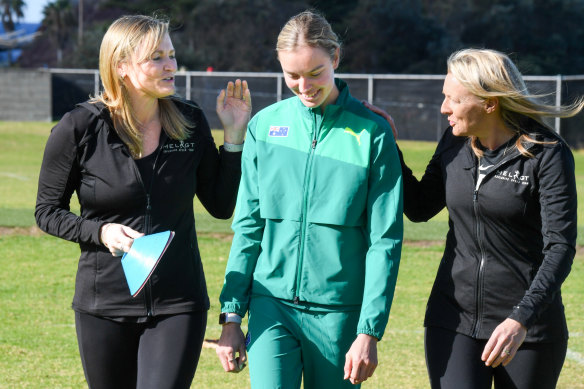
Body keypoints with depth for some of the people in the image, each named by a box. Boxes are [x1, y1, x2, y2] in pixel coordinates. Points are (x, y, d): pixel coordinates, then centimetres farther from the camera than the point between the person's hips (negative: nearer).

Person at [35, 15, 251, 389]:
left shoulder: (190, 121, 0)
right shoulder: (79, 129, -8)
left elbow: (222, 206, 6)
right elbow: (48, 211, 0)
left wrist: (235, 135, -2)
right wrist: (101, 232, -16)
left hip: (178, 305, 1)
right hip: (105, 305, 0)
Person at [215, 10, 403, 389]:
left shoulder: (371, 133, -3)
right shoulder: (265, 125, 4)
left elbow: (385, 240, -4)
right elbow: (248, 225, 8)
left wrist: (370, 332, -9)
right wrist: (232, 315, 5)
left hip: (339, 312, -1)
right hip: (271, 304, 1)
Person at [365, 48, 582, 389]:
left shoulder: (547, 154, -13)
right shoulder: (455, 144, 3)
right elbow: (420, 208, 15)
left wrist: (521, 320, -29)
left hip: (529, 327, -3)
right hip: (454, 320, 4)